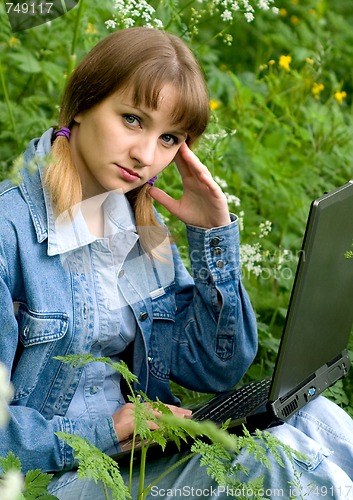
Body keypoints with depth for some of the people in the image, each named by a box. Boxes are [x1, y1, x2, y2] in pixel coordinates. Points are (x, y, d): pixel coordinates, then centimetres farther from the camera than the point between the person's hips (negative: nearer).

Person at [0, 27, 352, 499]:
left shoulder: (144, 229, 7)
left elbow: (217, 371, 6)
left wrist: (213, 235, -1)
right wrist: (102, 434, -22)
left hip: (142, 457, 7)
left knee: (313, 417, -16)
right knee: (291, 456, -22)